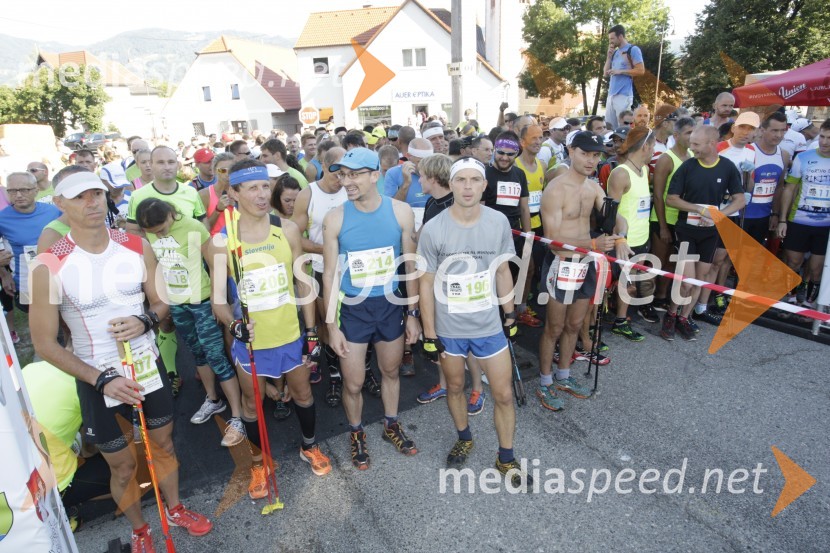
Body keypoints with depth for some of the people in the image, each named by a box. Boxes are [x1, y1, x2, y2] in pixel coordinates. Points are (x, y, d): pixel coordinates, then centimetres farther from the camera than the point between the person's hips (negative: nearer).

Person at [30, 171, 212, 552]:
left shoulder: (137, 247, -7)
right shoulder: (49, 267, -17)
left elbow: (161, 301, 4)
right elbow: (45, 344, -11)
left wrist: (146, 321, -19)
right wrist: (101, 380, -18)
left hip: (148, 365, 3)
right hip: (97, 379, -3)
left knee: (164, 444, 20)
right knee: (123, 465, 15)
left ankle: (175, 509, 47)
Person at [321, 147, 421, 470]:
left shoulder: (401, 212, -8)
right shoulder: (335, 219, -10)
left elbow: (410, 265, -1)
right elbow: (330, 274, -5)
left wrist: (413, 314, 1)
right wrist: (331, 325, -5)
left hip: (390, 305, 1)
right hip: (352, 308, -1)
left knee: (390, 372, 19)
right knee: (353, 383, 8)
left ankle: (391, 425, 45)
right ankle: (356, 434, 37)